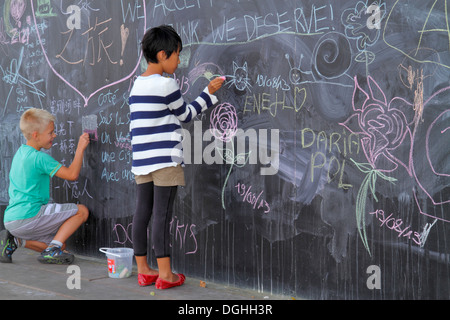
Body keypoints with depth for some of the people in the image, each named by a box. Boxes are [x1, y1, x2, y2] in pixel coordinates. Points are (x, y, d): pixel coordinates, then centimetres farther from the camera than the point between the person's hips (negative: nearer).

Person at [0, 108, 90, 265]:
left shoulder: (20, 152, 15)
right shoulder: (40, 158, -13)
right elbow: (72, 174, -16)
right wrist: (80, 148, -9)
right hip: (28, 215, -9)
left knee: (60, 245, 20)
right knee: (81, 211, -5)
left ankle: (13, 240, 6)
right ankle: (51, 251, -10)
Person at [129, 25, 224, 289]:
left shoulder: (137, 85, 13)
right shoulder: (166, 84, -9)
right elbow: (185, 115, 2)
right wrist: (209, 93, 10)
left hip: (141, 159, 8)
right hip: (165, 159, -7)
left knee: (142, 213, 9)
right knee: (162, 215, -4)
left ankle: (143, 270, 16)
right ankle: (165, 274, 0)